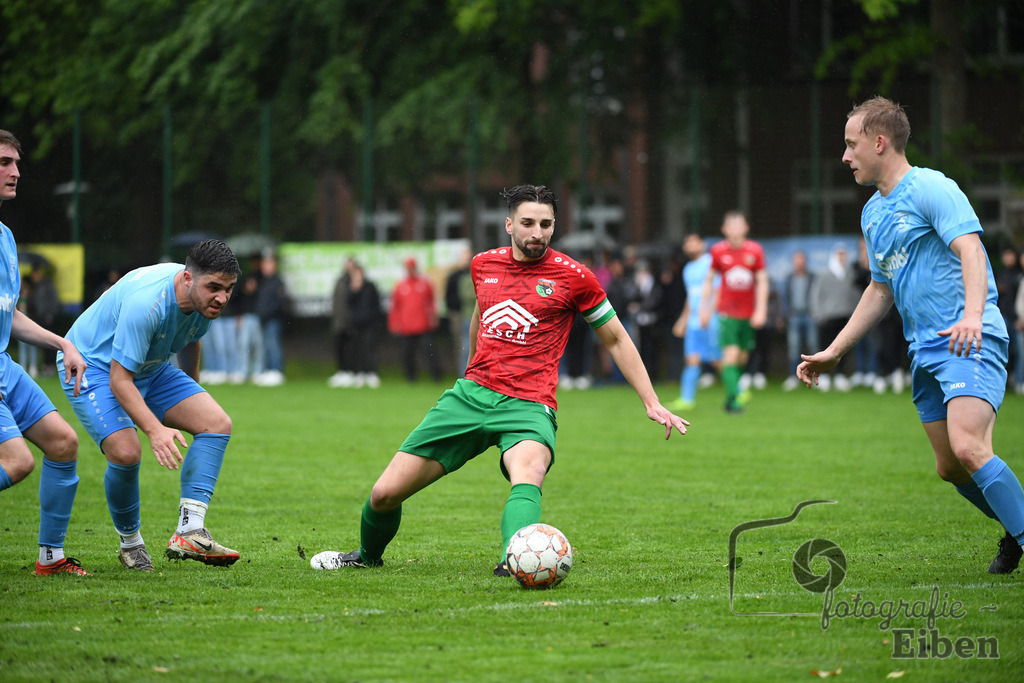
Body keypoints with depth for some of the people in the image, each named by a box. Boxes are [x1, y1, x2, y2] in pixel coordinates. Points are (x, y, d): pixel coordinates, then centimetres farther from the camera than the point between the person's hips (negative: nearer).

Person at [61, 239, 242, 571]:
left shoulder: (206, 298, -12)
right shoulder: (145, 302, -37)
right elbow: (119, 380, -34)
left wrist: (191, 393, 27)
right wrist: (155, 429, -45)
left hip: (151, 367, 8)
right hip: (94, 366, -8)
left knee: (217, 423, -11)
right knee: (125, 451, -29)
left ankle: (189, 532, -16)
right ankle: (130, 542, -2)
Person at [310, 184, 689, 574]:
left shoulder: (572, 276, -2)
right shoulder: (484, 265, 10)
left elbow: (616, 340, 9)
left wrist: (652, 404, 7)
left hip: (527, 406, -4)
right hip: (472, 393, 4)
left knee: (527, 472, -40)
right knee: (384, 494, 2)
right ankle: (368, 555, 33)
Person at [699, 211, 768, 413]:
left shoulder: (755, 250, 0)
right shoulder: (718, 251, -2)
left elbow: (762, 281, 4)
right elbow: (709, 280, 9)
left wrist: (761, 310, -4)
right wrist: (704, 308, 6)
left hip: (748, 313, 2)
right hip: (727, 311, -2)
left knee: (743, 357, 6)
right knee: (730, 354, -14)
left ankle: (731, 397, 20)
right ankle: (733, 398, -14)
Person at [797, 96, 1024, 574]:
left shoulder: (931, 188, -8)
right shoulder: (873, 212, 19)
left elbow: (971, 250, -21)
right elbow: (881, 289, 30)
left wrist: (972, 314, -38)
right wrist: (834, 351, 28)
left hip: (971, 340, -9)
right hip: (925, 351, 9)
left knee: (968, 448, -25)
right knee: (950, 467, 7)